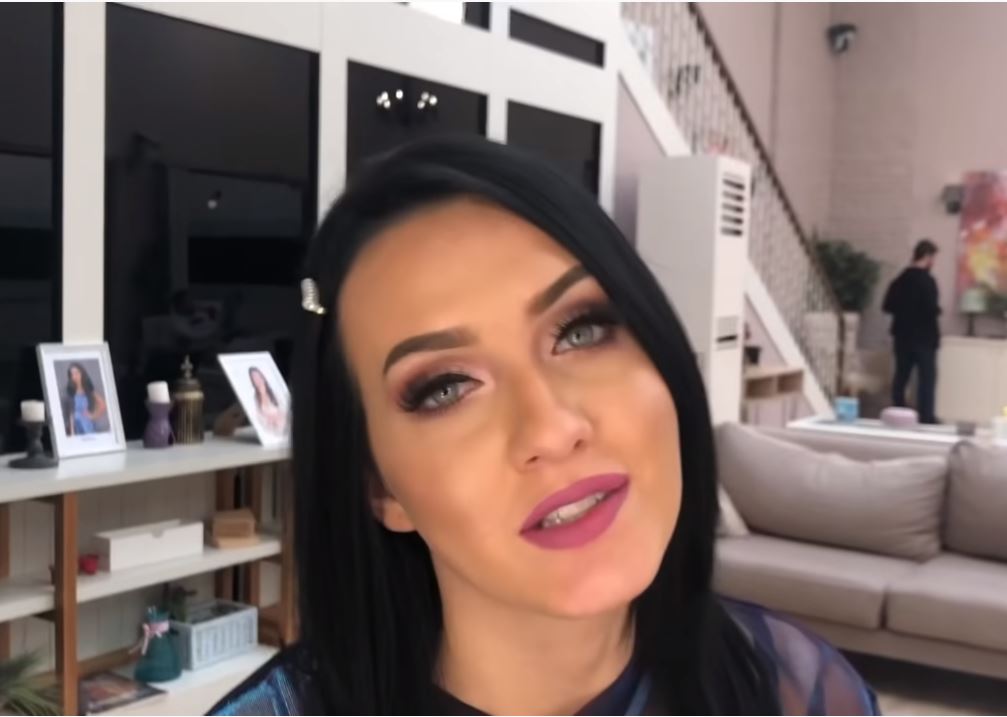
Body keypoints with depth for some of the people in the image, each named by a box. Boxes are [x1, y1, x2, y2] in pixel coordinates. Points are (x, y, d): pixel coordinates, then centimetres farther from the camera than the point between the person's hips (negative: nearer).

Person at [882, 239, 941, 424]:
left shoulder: (900, 279, 6)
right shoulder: (927, 281, -15)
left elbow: (887, 306, 7)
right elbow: (932, 309, -21)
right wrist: (938, 310, 0)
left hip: (902, 336, 7)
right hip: (924, 338, -6)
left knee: (901, 376, 11)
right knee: (926, 378, 0)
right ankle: (926, 417, -1)